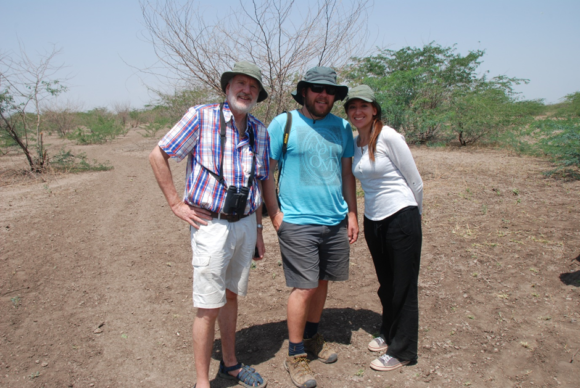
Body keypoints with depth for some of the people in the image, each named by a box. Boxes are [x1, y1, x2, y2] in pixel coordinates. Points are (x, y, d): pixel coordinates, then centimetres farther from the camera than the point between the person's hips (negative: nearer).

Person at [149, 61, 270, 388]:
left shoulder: (260, 131, 7)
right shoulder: (202, 117, -8)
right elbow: (158, 156, -4)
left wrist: (258, 229, 14)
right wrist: (177, 204, -7)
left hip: (245, 223, 5)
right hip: (211, 224, -5)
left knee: (231, 297, 19)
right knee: (209, 308, 1)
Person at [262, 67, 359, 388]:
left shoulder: (342, 127, 10)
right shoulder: (283, 123, -3)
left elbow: (347, 173, 15)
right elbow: (266, 172, -3)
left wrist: (352, 214, 11)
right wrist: (275, 216, -9)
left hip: (336, 222, 5)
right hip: (298, 224, -5)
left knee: (322, 282, 15)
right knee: (304, 288, -3)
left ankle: (312, 336, 36)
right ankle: (295, 355, 15)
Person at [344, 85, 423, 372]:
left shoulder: (388, 137, -14)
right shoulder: (354, 143, 6)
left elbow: (415, 181, -7)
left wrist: (414, 215, 5)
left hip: (401, 220, -6)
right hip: (372, 221, 7)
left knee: (403, 287, 7)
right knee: (385, 283, 21)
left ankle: (402, 351, 22)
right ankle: (388, 334, 41)